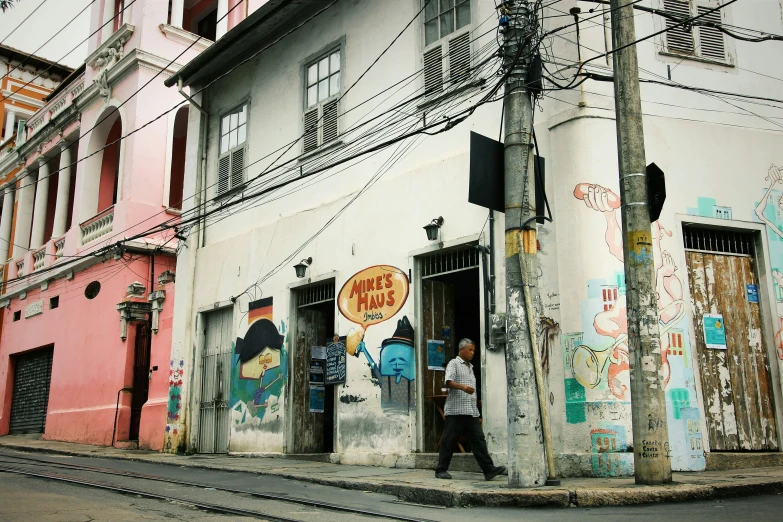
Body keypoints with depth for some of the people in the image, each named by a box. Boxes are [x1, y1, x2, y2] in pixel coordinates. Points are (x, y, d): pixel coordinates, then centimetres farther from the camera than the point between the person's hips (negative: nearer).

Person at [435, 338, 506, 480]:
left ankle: (489, 469, -8)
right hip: (456, 410, -7)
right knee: (449, 441, -1)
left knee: (479, 440, -3)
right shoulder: (454, 363, 1)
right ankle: (441, 470, 7)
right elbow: (448, 382, -15)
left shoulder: (470, 367, 25)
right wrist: (462, 387, -33)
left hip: (472, 411, 7)